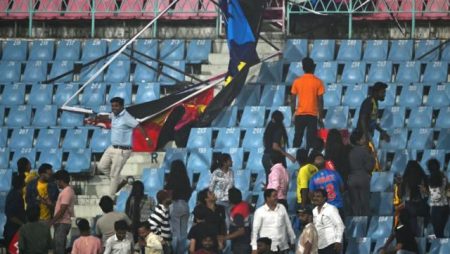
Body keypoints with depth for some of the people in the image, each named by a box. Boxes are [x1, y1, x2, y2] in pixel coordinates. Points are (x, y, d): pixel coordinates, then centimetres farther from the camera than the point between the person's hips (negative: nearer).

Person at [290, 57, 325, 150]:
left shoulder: (297, 81, 1)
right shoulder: (318, 82, -4)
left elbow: (292, 100, 3)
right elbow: (320, 101, -5)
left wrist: (293, 114, 14)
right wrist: (320, 118, 1)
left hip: (300, 114, 2)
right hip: (312, 115, -2)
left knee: (297, 140, 9)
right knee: (311, 140, -2)